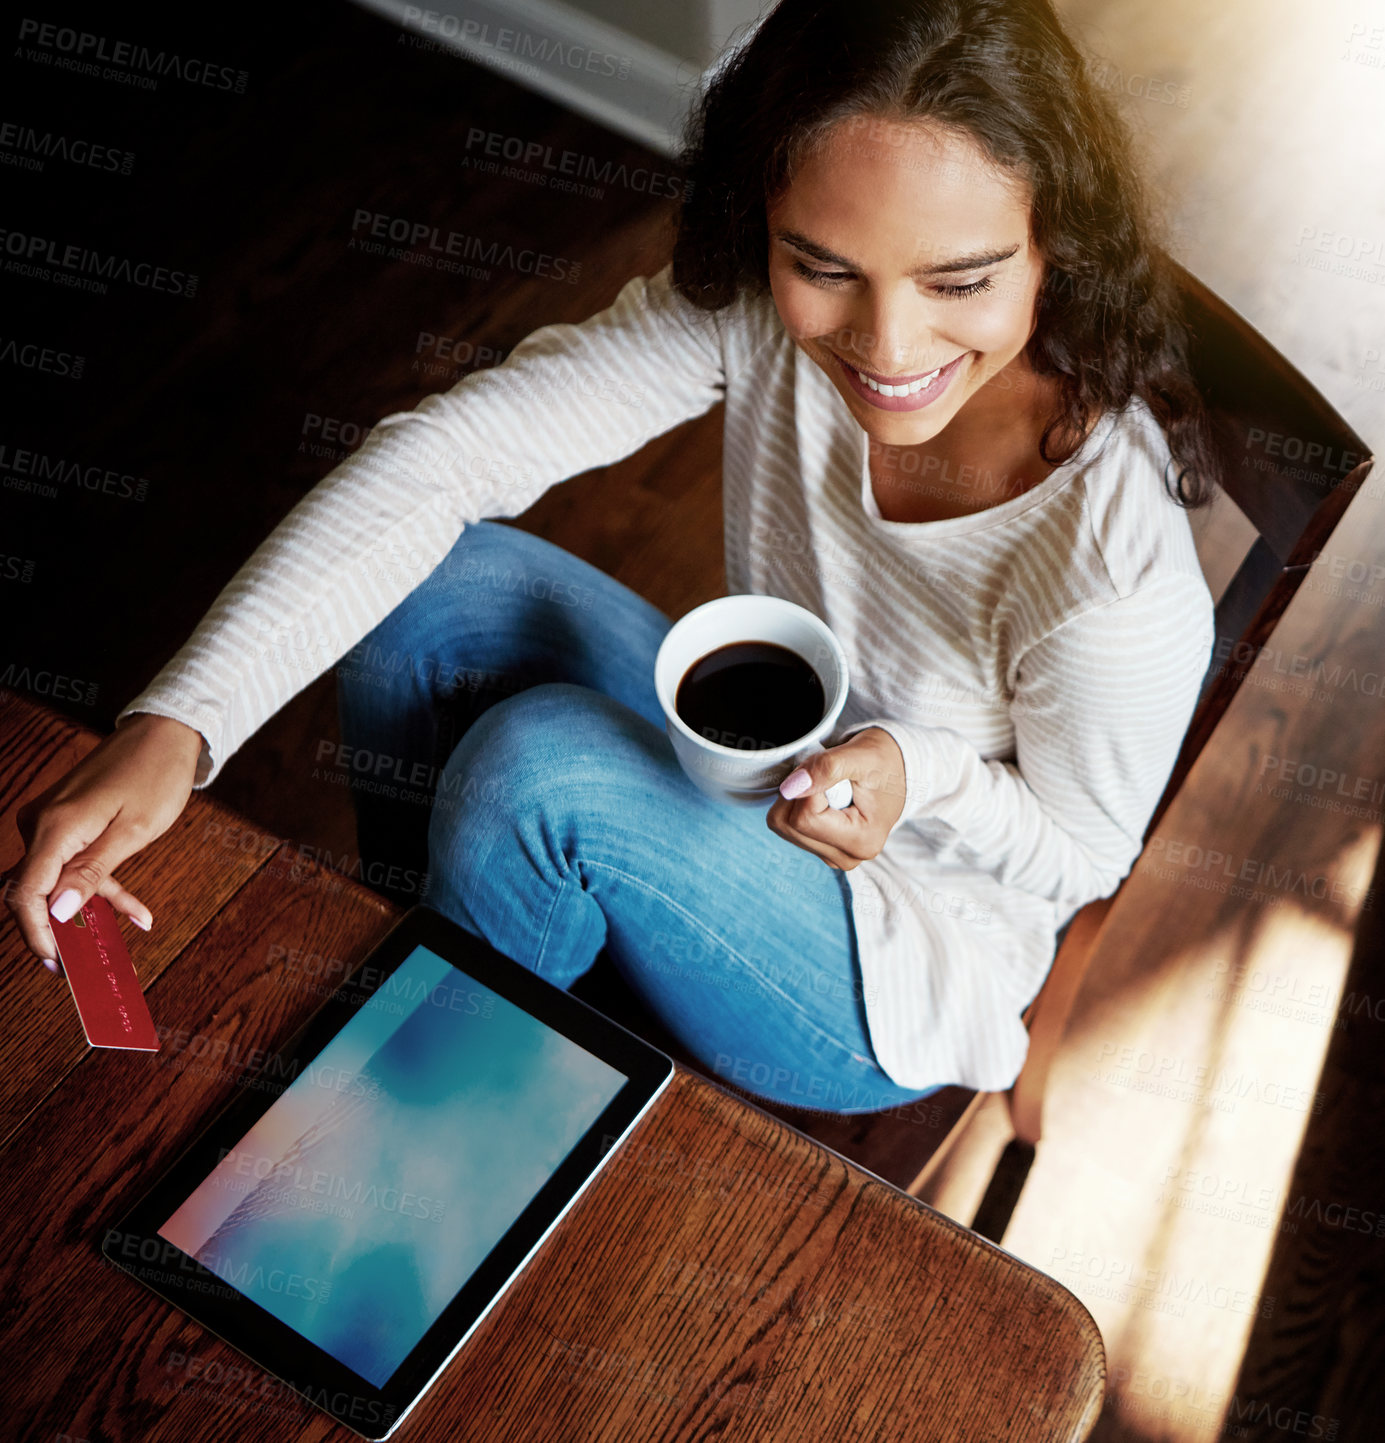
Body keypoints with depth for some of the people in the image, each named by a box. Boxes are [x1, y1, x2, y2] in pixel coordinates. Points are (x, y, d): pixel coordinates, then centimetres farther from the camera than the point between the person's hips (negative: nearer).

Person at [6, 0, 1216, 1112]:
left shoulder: (1118, 557, -34)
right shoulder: (753, 298, -22)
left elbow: (1077, 853, -14)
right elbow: (447, 448, -23)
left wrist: (919, 781, -37)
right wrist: (178, 723, -32)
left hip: (905, 961, -4)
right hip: (753, 770, 5)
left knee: (540, 767, -28)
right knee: (438, 585, -14)